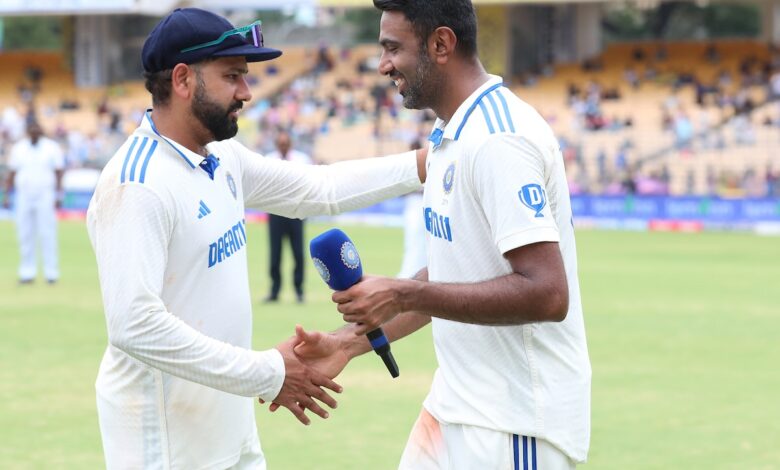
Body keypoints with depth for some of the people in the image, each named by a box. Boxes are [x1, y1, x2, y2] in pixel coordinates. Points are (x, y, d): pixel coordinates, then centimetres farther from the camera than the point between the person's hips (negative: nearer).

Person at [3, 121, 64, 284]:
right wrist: (7, 196, 7)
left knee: (47, 234, -6)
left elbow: (59, 173, 0)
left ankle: (51, 272, -3)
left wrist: (58, 196, -8)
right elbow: (12, 173, 12)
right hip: (24, 196, 3)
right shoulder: (18, 148, 9)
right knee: (25, 235, 1)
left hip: (45, 196, -3)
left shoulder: (52, 148, 2)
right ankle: (27, 272, 6)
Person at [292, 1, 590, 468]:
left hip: (518, 424, -9)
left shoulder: (498, 140, -20)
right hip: (456, 407, 9)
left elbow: (546, 294, -27)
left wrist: (404, 296, -22)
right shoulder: (448, 137, 13)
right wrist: (351, 340, 10)